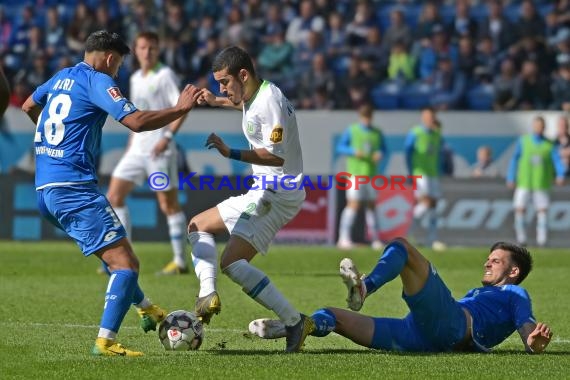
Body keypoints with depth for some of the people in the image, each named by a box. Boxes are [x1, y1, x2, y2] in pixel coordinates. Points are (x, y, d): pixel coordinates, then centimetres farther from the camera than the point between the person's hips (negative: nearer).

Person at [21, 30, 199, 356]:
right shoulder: (97, 81, -7)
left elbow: (29, 107, 38)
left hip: (45, 190, 10)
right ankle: (106, 340, -21)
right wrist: (180, 109, -7)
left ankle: (146, 309, 37)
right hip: (75, 187, -10)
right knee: (126, 263, -11)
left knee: (113, 252, 27)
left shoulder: (61, 78, 19)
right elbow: (136, 121, -18)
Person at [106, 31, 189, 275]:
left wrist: (167, 137, -22)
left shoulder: (165, 75, -6)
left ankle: (180, 261, 5)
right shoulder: (136, 78, 16)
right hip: (137, 149, 8)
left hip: (159, 150, -8)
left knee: (168, 204, -3)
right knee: (114, 197, -1)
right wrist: (131, 143, 18)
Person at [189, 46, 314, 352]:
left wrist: (231, 153, -30)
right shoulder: (254, 96, 11)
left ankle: (294, 322, -18)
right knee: (198, 226, 16)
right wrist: (217, 102, 34)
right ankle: (208, 295, -3)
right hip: (263, 191, 11)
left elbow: (277, 156, -28)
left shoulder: (270, 101, -20)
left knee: (232, 263, -18)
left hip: (278, 193, -11)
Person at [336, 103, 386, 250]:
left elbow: (383, 149, 17)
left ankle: (375, 239, 9)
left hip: (371, 174, 4)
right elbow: (340, 147, 0)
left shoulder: (377, 133, 11)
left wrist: (380, 154, -6)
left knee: (371, 206, 5)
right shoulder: (351, 131, 1)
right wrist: (354, 152, -17)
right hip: (355, 173, -4)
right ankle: (344, 238, -10)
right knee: (353, 204, -11)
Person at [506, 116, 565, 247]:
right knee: (520, 209, -5)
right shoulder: (523, 141, 6)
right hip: (524, 182, 0)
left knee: (542, 210, -3)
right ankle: (521, 238, 6)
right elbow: (514, 160, 7)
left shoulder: (549, 145, 5)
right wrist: (511, 178, 2)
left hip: (541, 184, 0)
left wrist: (560, 175, -23)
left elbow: (557, 160, -5)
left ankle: (542, 239, 0)